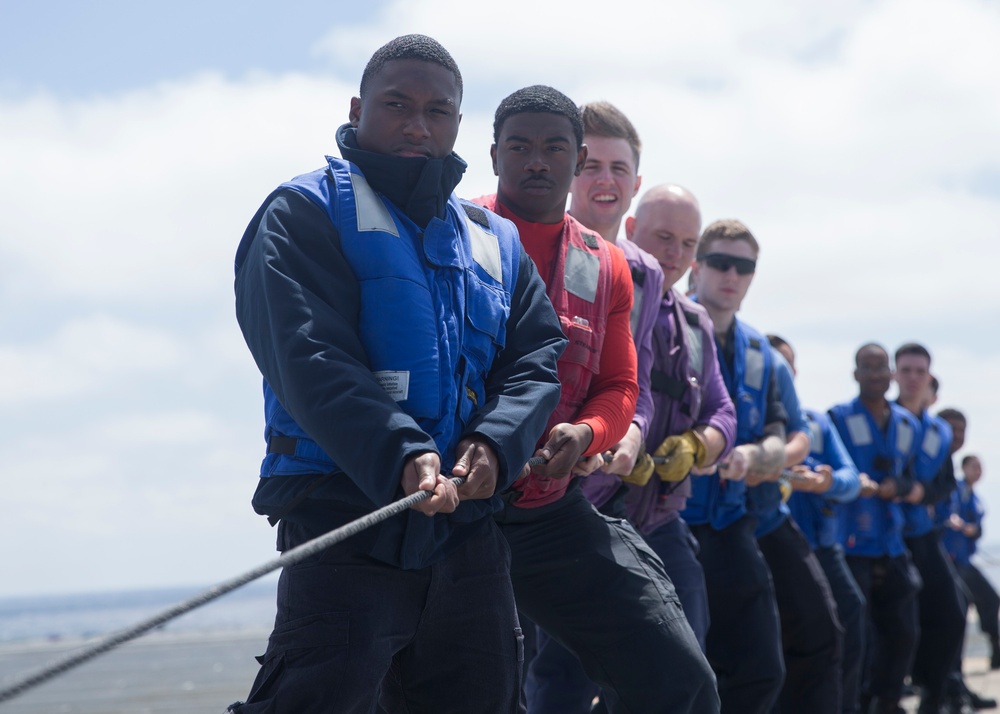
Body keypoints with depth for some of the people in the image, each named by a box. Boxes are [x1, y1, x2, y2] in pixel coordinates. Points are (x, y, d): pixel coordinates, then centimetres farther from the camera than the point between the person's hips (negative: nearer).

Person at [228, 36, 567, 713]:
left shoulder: (496, 241, 21)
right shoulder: (306, 213, 2)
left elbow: (537, 360, 10)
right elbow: (312, 361, -12)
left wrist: (494, 443, -12)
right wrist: (401, 457, -27)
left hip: (470, 521, 6)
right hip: (347, 511, -6)